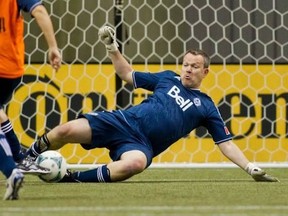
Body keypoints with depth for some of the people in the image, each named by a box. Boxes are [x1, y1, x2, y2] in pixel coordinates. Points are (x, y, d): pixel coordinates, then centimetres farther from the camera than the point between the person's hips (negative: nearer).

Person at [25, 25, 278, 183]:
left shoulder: (206, 106, 9)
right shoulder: (168, 78, 16)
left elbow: (226, 143, 8)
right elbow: (127, 74, 25)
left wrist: (251, 168, -3)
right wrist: (112, 48, 11)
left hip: (141, 144, -2)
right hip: (123, 121, 2)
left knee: (136, 163, -43)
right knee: (67, 130, -20)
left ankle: (74, 178, -29)